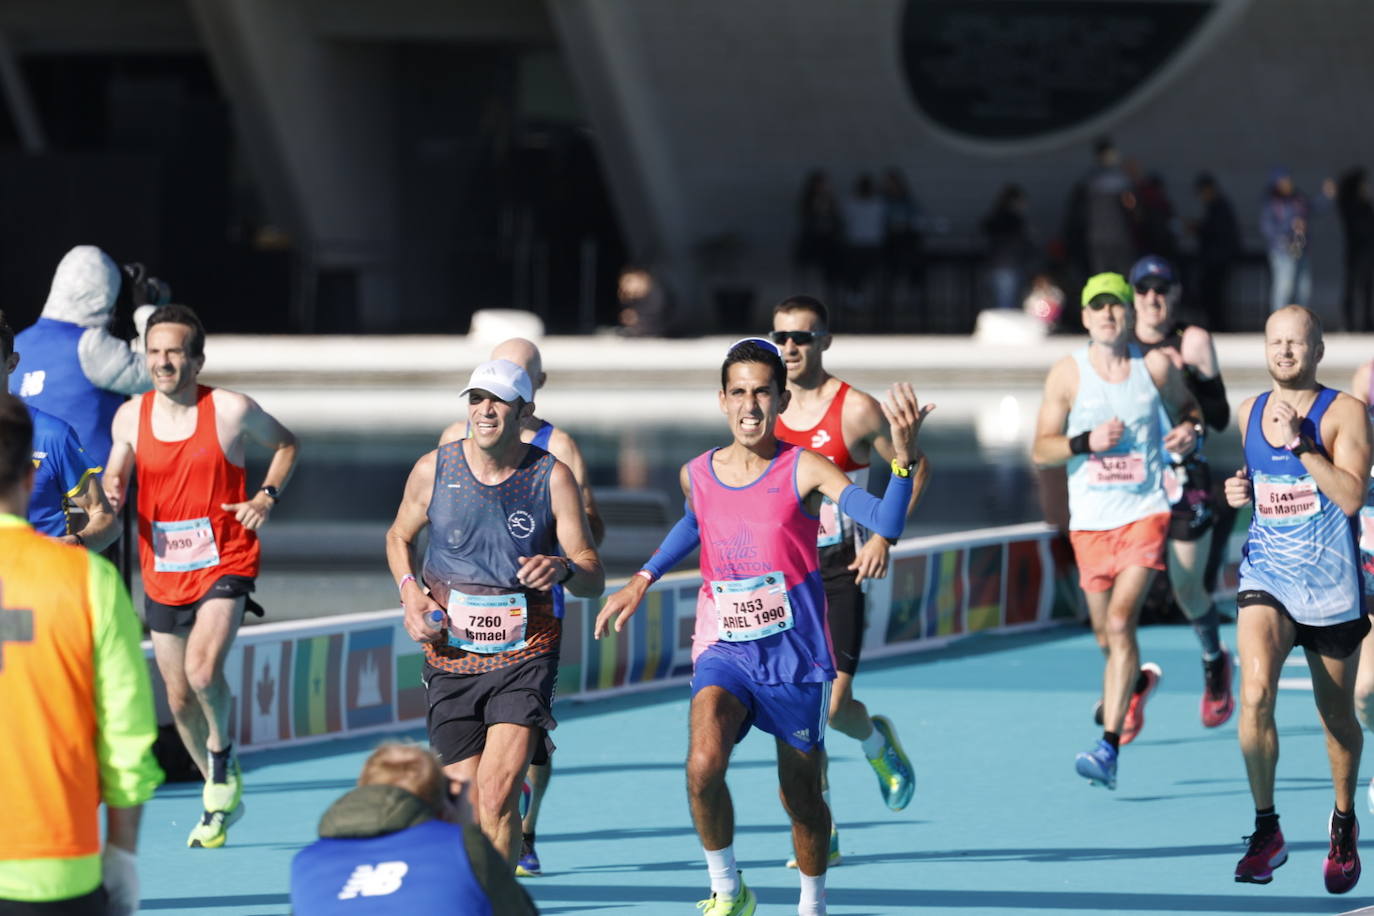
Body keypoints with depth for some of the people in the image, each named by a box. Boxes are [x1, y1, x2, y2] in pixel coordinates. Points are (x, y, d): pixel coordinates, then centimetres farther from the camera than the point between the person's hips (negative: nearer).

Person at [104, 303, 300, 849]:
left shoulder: (232, 411, -8)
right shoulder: (131, 416, 0)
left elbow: (285, 444, 8)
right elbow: (116, 476, 5)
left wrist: (268, 496, -7)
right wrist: (111, 494, -19)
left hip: (224, 564, -4)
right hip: (163, 574, 4)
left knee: (203, 669, -27)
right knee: (179, 699, 10)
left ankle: (221, 748, 4)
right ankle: (221, 794, 32)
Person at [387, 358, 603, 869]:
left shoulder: (553, 477, -4)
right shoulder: (433, 470, 0)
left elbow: (593, 578, -4)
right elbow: (399, 537, 19)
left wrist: (562, 569, -28)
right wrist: (411, 594, 0)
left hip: (526, 657, -2)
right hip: (450, 654, 2)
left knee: (498, 789, -19)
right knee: (466, 798, 2)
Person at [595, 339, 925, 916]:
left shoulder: (804, 470, -10)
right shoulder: (697, 475, 2)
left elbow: (885, 522, -25)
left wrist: (903, 457, -39)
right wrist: (642, 581, 26)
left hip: (795, 656, -2)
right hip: (723, 651, 2)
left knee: (801, 798, 10)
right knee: (703, 765, -25)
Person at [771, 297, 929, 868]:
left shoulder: (854, 410, -6)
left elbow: (915, 468, 2)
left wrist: (885, 537, -9)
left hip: (838, 570, -4)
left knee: (833, 704, -10)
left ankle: (878, 743, 26)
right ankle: (821, 835, 8)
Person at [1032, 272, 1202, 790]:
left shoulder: (1156, 367, 1)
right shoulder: (1067, 374, -1)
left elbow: (1187, 406, 20)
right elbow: (1041, 451, -1)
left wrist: (1190, 430, -4)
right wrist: (1087, 442, -19)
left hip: (1145, 514, -2)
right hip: (1089, 521, 2)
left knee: (1120, 621, -18)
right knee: (1106, 636, 12)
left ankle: (1109, 748, -22)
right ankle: (1138, 682, 50)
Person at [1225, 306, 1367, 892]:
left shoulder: (1344, 413, -8)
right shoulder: (1248, 413, 7)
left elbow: (1351, 496, -21)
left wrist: (1300, 443, -25)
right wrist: (1238, 492, 3)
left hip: (1330, 582, -2)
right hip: (1266, 575, 2)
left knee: (1337, 714, 11)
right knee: (1255, 692, -21)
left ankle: (1344, 824, 36)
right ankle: (1266, 830, -12)